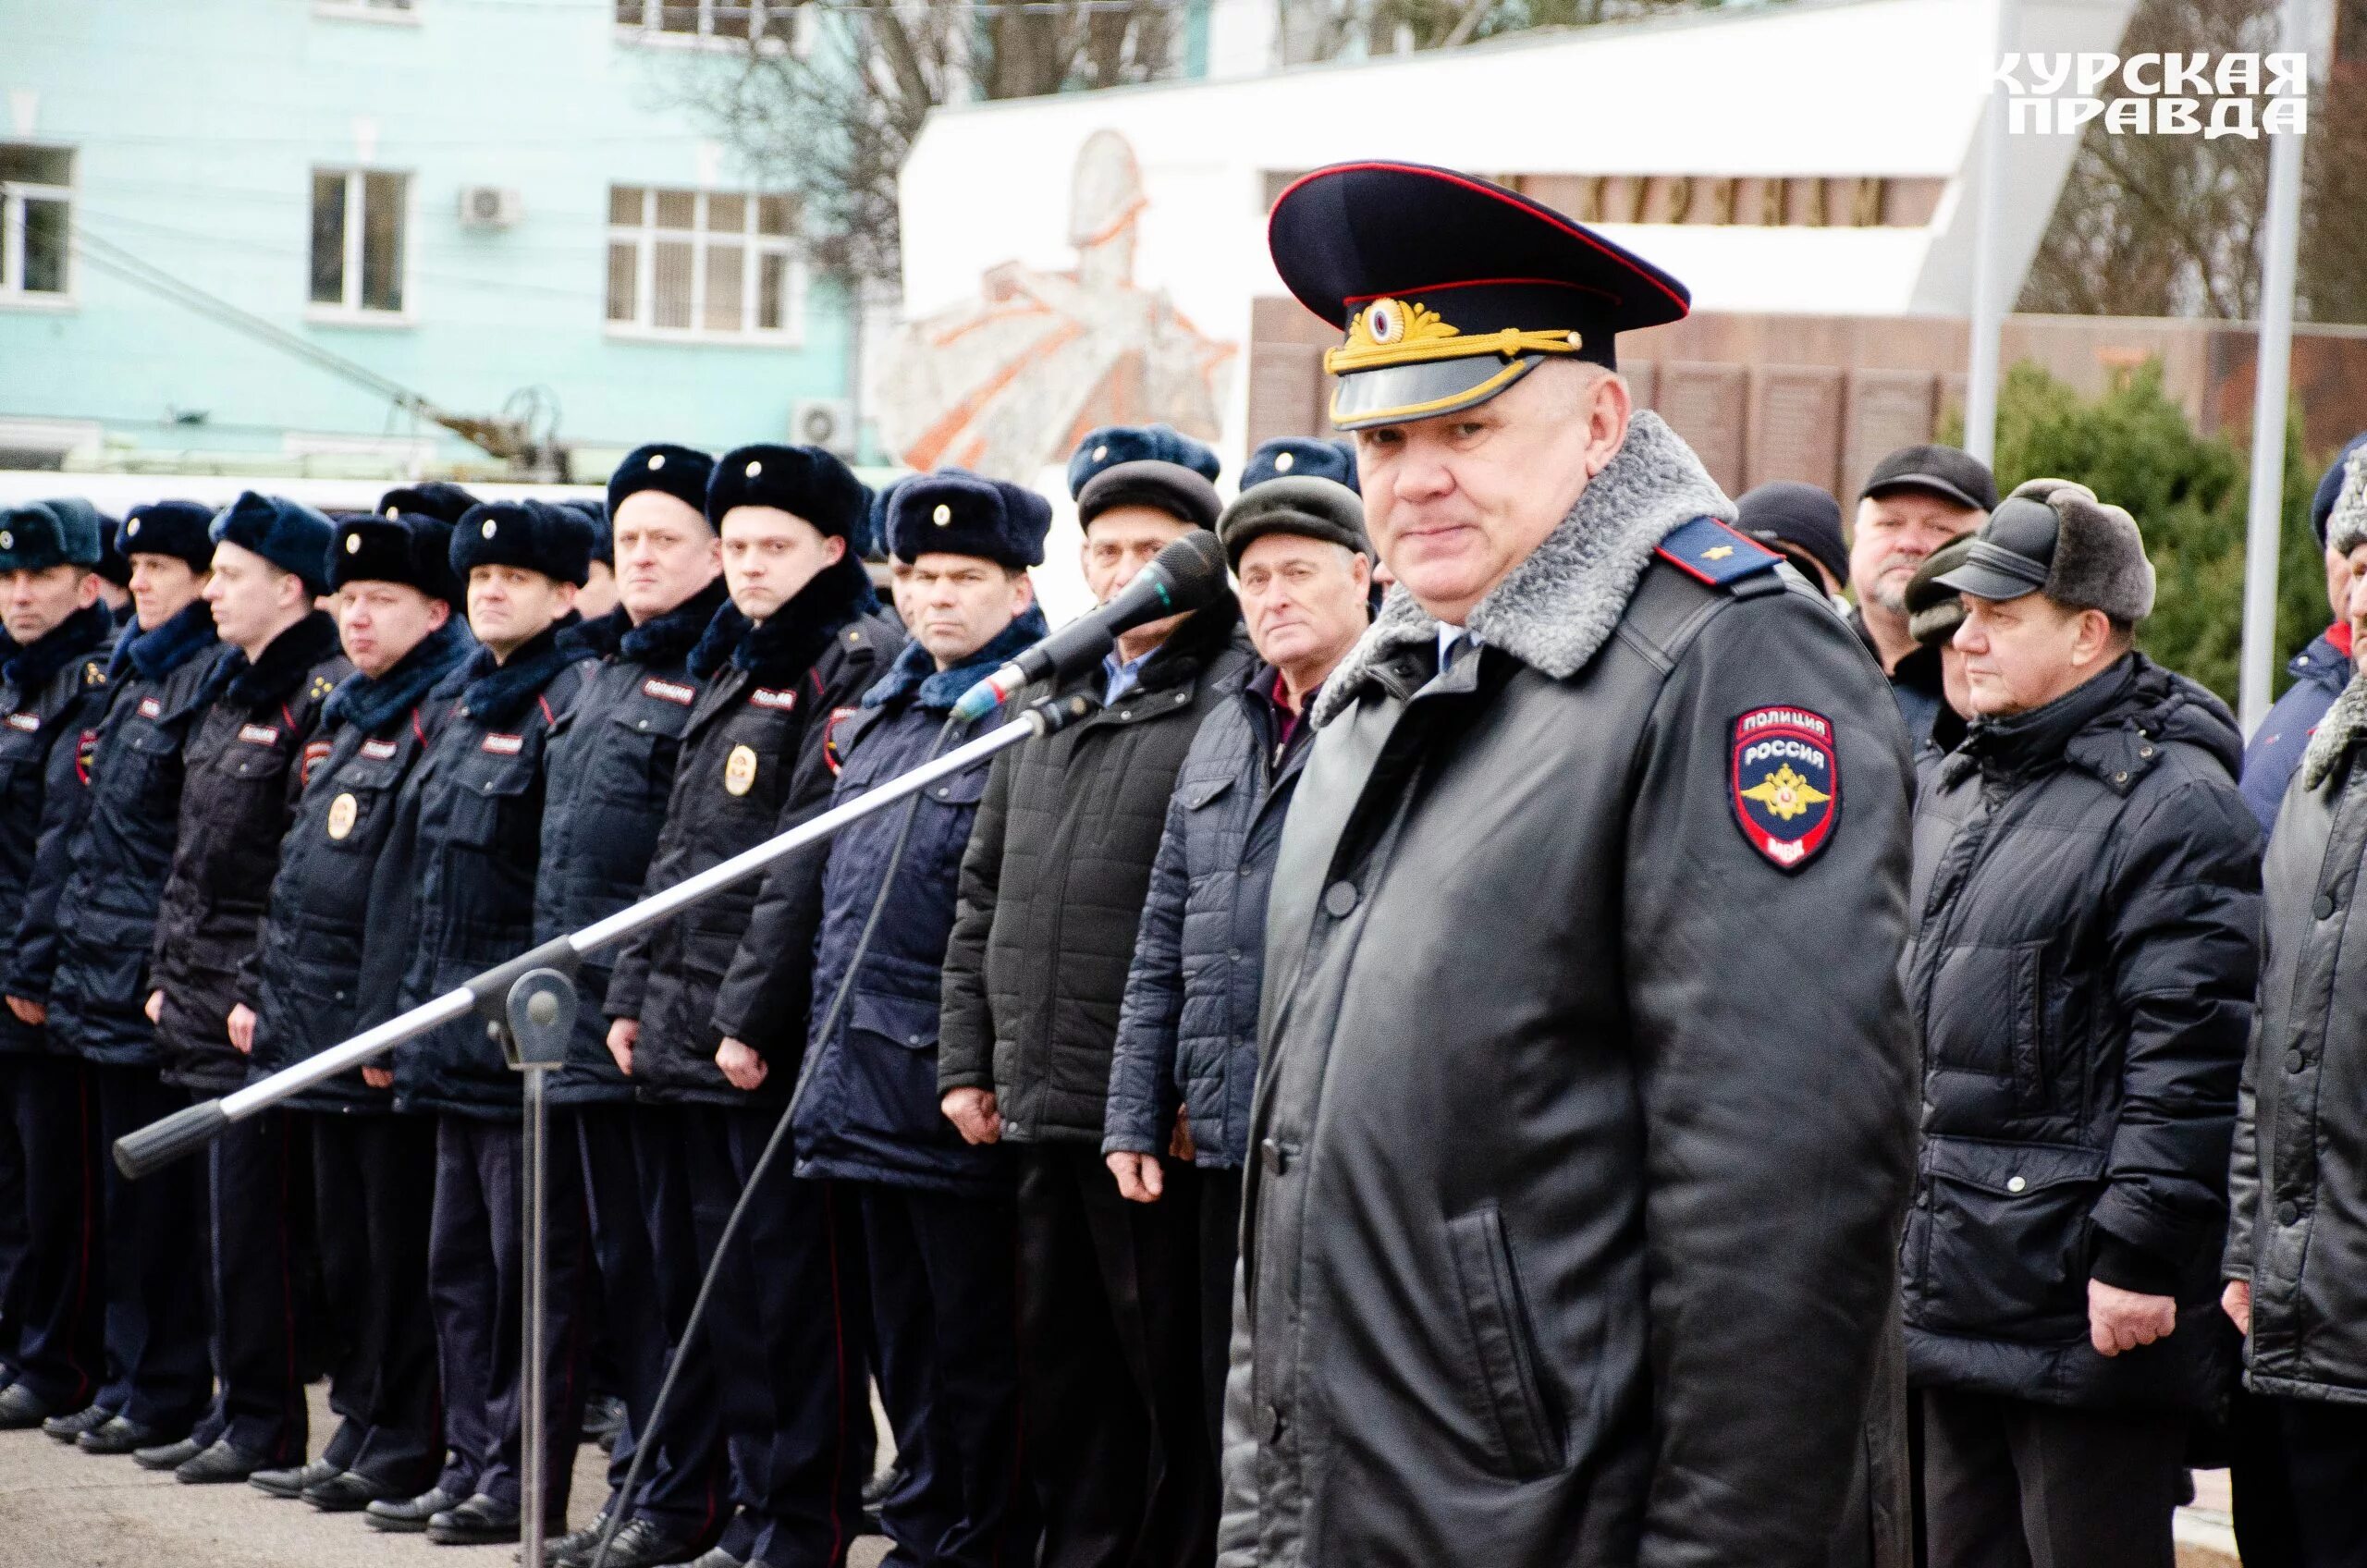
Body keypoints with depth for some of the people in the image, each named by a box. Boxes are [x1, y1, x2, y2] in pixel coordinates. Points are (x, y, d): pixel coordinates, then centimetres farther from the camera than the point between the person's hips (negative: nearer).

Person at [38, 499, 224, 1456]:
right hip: (107, 977, 9)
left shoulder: (210, 684, -12)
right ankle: (129, 1381, 17)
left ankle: (168, 1395, 2)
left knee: (161, 1193, -4)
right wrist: (70, 952, 17)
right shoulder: (131, 677, 16)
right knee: (128, 1192, 12)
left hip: (162, 976, -9)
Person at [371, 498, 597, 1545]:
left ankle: (525, 1479, -1)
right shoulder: (466, 703, 17)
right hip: (454, 1028, 9)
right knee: (459, 1259, 12)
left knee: (531, 1258, -4)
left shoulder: (574, 702, -10)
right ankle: (472, 1460, 19)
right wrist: (414, 1009, 19)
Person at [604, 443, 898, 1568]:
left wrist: (754, 1011, -19)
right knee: (727, 1284, 12)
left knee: (798, 1287, -5)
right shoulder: (728, 668, 18)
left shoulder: (860, 666, -9)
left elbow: (814, 856, -16)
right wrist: (633, 991, 14)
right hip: (694, 1035, 9)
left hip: (782, 1040, -9)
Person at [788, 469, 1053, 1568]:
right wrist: (828, 1038, 18)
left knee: (976, 1342, -1)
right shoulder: (882, 715, 16)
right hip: (867, 1082, 8)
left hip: (962, 1082, -8)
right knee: (903, 1325, 15)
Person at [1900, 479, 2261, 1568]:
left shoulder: (2172, 804, -12)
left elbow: (2188, 1061, -18)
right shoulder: (1954, 790, 16)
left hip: (2085, 1309, -9)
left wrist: (2139, 1255, -21)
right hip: (1953, 1293, 9)